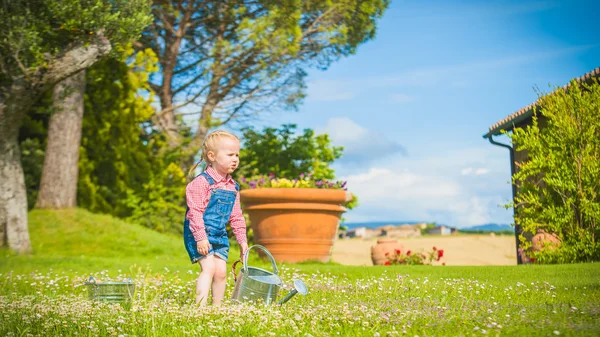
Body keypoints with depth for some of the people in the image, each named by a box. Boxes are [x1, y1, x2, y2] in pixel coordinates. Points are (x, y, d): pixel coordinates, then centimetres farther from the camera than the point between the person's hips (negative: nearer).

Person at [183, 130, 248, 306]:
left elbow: (236, 216, 16)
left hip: (220, 235, 7)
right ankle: (200, 306, -19)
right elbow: (195, 211, -19)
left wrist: (242, 240, 15)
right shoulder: (202, 182, -15)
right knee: (209, 267, -18)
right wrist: (201, 237, -23)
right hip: (199, 234, -7)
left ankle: (217, 306, 17)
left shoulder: (233, 187, 9)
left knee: (221, 272, 5)